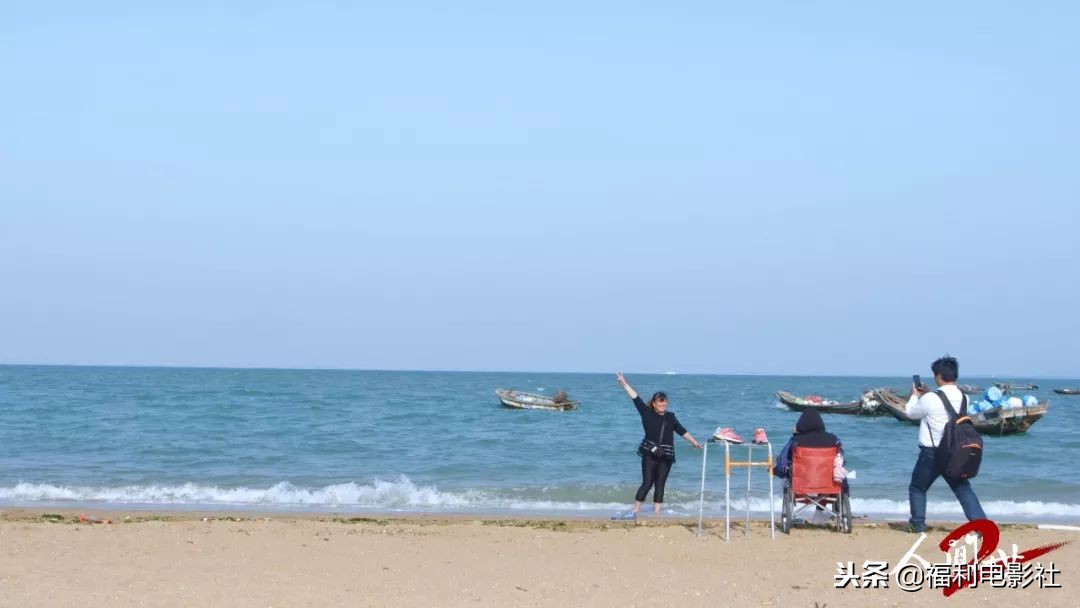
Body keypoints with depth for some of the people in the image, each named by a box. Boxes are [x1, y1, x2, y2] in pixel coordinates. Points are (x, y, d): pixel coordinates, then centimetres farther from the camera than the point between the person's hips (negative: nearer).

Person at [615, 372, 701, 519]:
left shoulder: (670, 417, 13)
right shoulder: (647, 414, 3)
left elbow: (682, 431, 21)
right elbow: (636, 398, -1)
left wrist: (694, 442, 24)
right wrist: (624, 384, -5)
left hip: (666, 456, 4)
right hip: (650, 454, -4)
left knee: (660, 485, 4)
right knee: (647, 483, -8)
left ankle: (656, 513, 5)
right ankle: (635, 511, -4)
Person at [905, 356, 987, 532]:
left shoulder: (930, 399, -16)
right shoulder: (963, 398, 1)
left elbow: (910, 412, 3)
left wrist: (915, 395, 20)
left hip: (932, 453, -4)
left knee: (917, 488, 16)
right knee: (963, 489, 7)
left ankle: (917, 524, 20)